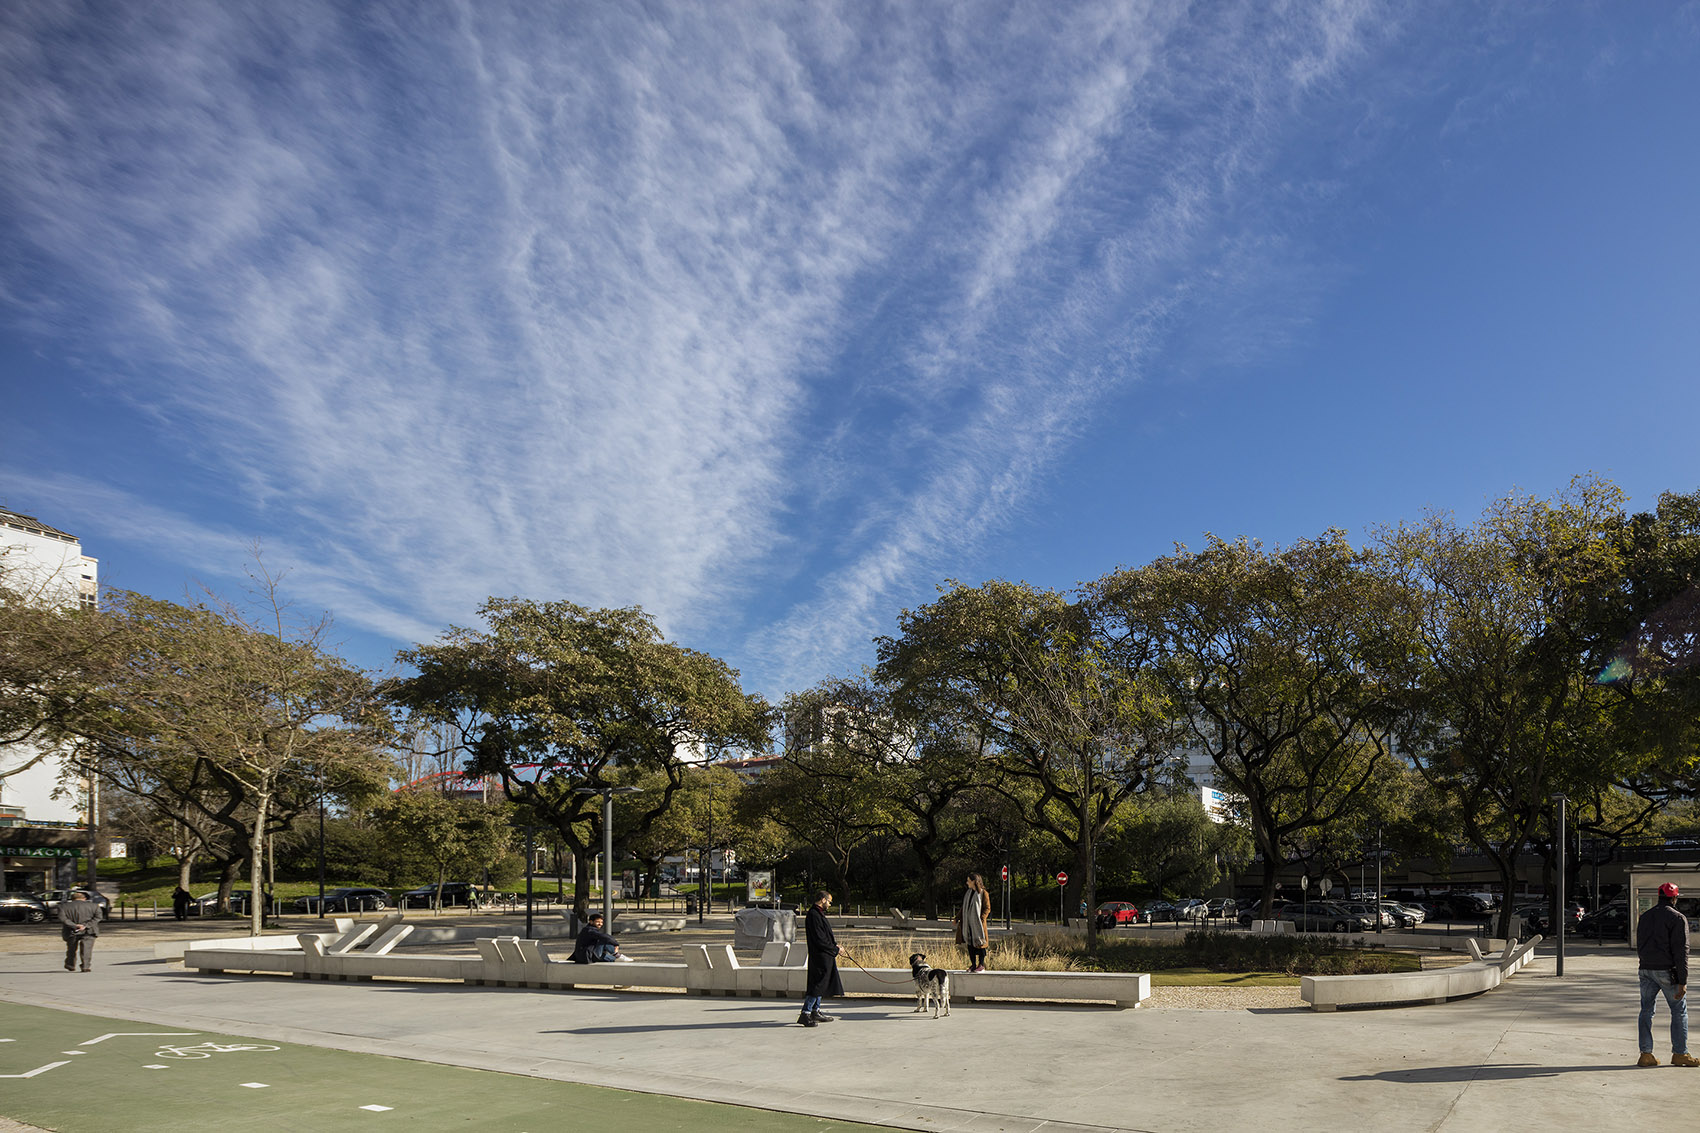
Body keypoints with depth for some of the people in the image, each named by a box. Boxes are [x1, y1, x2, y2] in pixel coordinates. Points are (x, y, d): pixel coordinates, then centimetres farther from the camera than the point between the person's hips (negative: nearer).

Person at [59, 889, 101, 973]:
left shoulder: (64, 906, 5)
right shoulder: (94, 906, 6)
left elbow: (62, 918, -8)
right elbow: (97, 917, -5)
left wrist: (74, 926, -13)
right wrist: (86, 926, -12)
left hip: (71, 932, 1)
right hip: (88, 931, -1)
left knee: (72, 949, 19)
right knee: (86, 949, -3)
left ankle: (70, 966, 32)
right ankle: (85, 966, -16)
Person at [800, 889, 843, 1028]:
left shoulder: (818, 913, 14)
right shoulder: (813, 915, -19)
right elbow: (819, 940, -21)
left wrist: (834, 946, 10)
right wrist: (835, 949, -12)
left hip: (825, 957, 11)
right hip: (820, 957, -11)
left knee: (821, 984, 16)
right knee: (818, 984, -9)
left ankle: (815, 1011, 25)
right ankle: (805, 1014, -8)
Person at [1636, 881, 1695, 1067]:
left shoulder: (1644, 917, 12)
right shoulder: (1677, 919, -8)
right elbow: (1681, 952, -13)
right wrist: (1682, 982, -13)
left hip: (1646, 969, 5)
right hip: (1668, 971, -5)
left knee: (1646, 1011, 7)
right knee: (1679, 1011, 8)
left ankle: (1646, 1054, 5)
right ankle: (1680, 1054, 13)